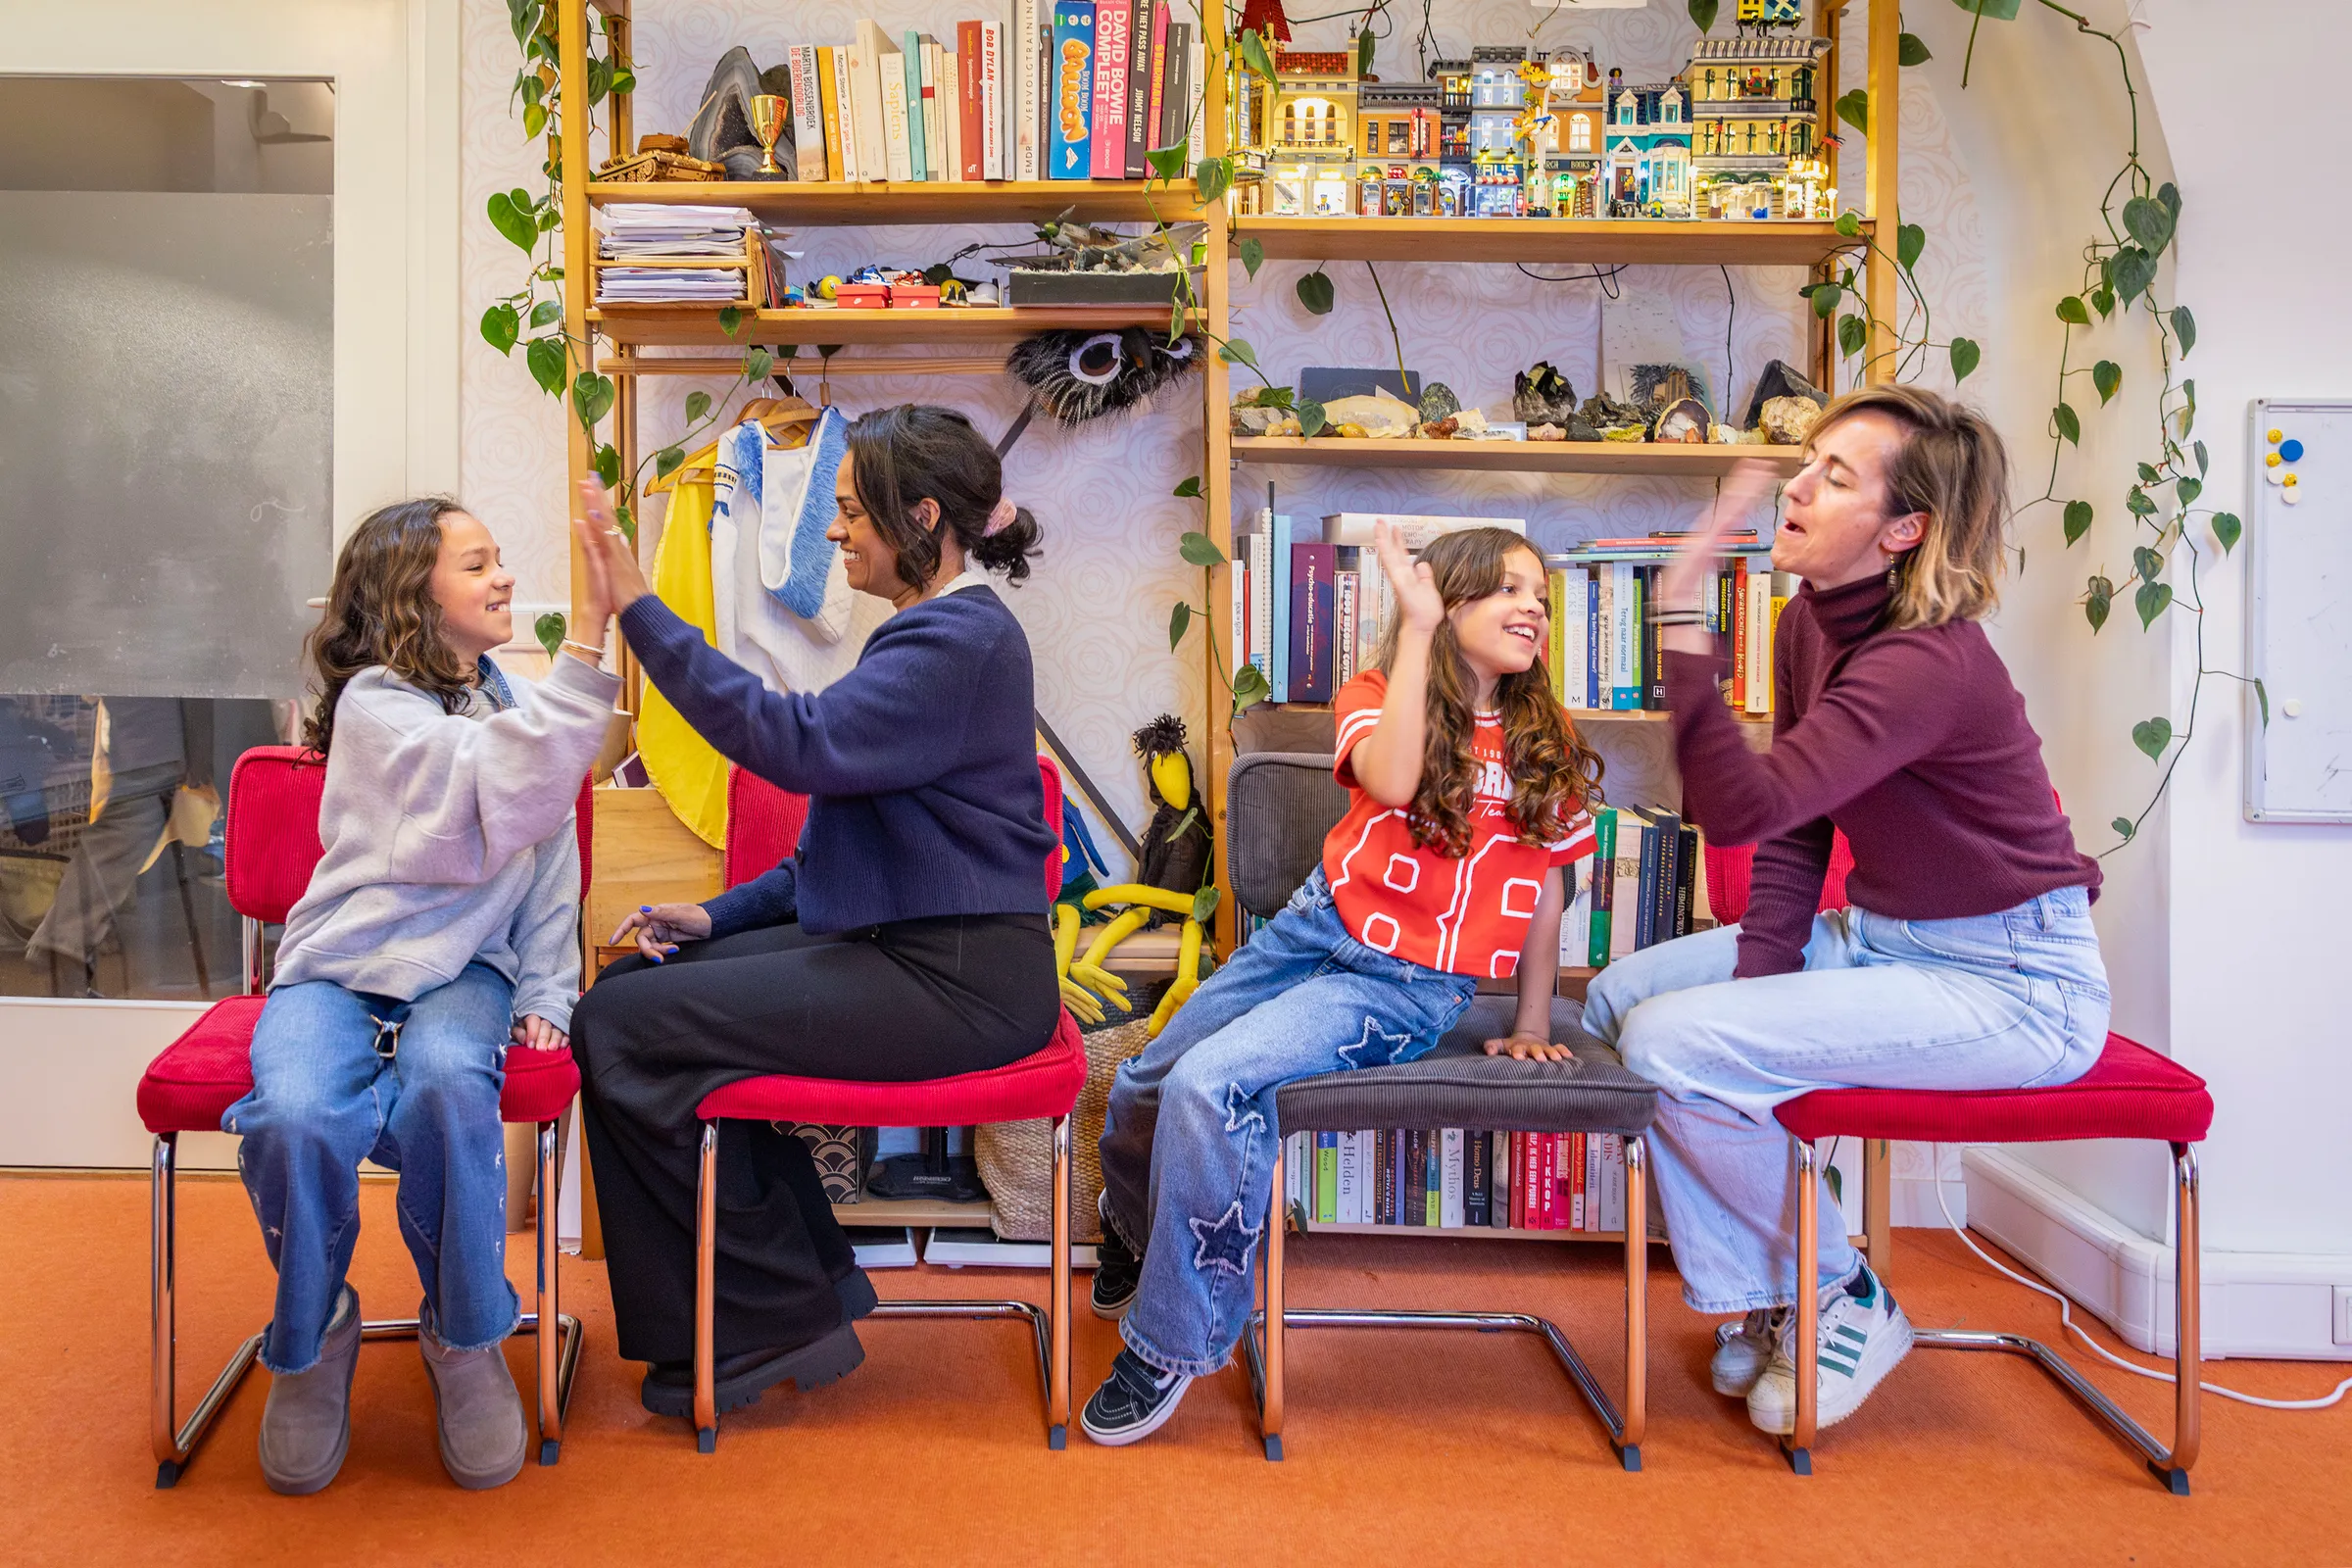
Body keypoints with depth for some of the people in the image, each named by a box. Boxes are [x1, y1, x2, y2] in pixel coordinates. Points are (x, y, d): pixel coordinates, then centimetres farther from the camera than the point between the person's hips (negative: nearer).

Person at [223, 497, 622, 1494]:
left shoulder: (520, 711, 13)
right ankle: (311, 1336, -1)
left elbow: (549, 864, 17)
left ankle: (465, 1339, -10)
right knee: (296, 1118, -33)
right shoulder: (375, 704, -7)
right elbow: (500, 794, -25)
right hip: (338, 969, -2)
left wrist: (546, 991, 5)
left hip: (463, 970, 3)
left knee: (447, 1089, -34)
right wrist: (589, 642, -31)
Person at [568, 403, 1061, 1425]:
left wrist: (639, 608, -24)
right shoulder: (932, 633, 19)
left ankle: (775, 1320, 2)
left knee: (621, 1029, -12)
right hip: (899, 947, 11)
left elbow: (797, 743, -29)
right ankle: (808, 1278, 15)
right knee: (637, 985, 9)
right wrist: (721, 918, 11)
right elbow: (850, 839, 20)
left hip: (955, 979, -11)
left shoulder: (963, 639, -14)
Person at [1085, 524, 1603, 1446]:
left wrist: (1530, 1026, 11)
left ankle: (1173, 1342, -8)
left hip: (1409, 988, -2)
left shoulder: (1546, 748, 7)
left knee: (1212, 1085, -26)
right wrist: (1418, 628, -19)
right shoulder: (1376, 696, 3)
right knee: (1142, 1084, 9)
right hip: (1317, 928, 3)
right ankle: (1133, 1243, 44)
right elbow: (1391, 781, -20)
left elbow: (1545, 890, 13)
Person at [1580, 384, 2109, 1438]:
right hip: (1875, 937, 9)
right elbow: (1796, 835, 8)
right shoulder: (1809, 626, 2)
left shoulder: (1930, 663, -26)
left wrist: (1682, 616, -39)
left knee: (1674, 1045, -22)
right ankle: (1760, 1295, 10)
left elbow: (1742, 810, -37)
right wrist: (1755, 983, -2)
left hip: (2007, 984, -9)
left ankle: (1842, 1300, 4)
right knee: (1619, 997, 2)